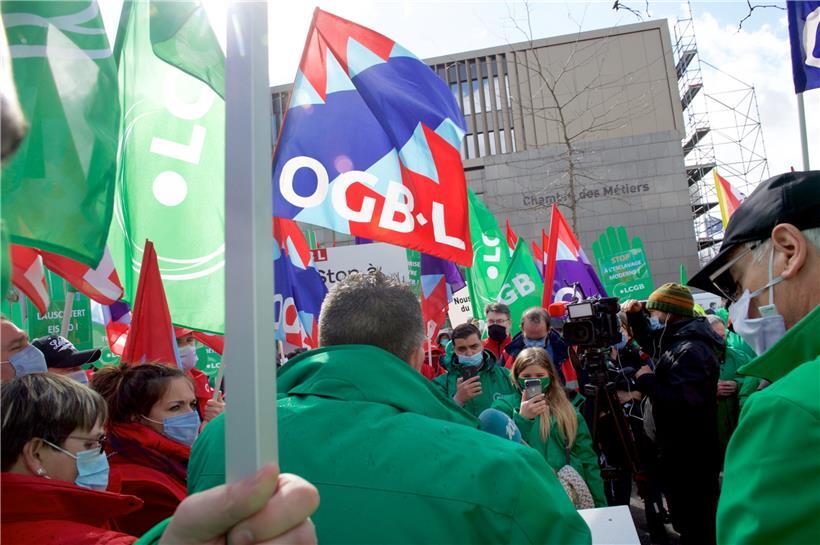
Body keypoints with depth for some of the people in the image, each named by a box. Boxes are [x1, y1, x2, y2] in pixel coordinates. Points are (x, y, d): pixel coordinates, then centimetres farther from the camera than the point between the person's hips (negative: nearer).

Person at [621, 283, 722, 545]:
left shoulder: (691, 350, -25)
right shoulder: (677, 339, 6)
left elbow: (683, 401, -35)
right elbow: (650, 341, 26)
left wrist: (646, 380, -21)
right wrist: (636, 315, 9)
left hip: (691, 458, -10)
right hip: (681, 452, 10)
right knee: (687, 518, 24)